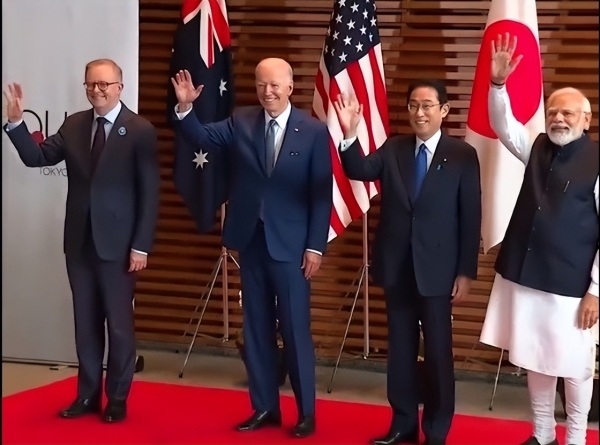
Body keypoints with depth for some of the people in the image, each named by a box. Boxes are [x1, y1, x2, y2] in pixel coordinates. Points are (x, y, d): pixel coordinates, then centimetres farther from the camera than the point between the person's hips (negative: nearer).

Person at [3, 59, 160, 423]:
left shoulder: (140, 131, -8)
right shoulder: (74, 125, 7)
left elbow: (150, 194, -9)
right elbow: (37, 157, 2)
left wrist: (141, 246, -13)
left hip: (118, 243, -5)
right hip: (80, 241, 5)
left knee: (119, 323, 5)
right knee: (85, 322, 11)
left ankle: (117, 398, 17)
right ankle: (88, 394, 22)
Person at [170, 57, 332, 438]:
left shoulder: (314, 131, -5)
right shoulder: (240, 122, 5)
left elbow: (322, 193, -6)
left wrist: (316, 246, -9)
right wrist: (185, 107, -23)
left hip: (290, 245, -4)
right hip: (250, 241, 4)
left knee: (296, 330, 2)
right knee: (257, 328, 11)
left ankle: (307, 411, 14)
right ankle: (265, 407, 21)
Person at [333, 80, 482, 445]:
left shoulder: (463, 155, -5)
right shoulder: (392, 149, 5)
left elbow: (471, 217, -5)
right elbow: (359, 171, -11)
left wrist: (466, 272, -8)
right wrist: (350, 135, -28)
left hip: (437, 270, -3)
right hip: (396, 267, 4)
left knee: (438, 351, 6)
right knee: (400, 348, 12)